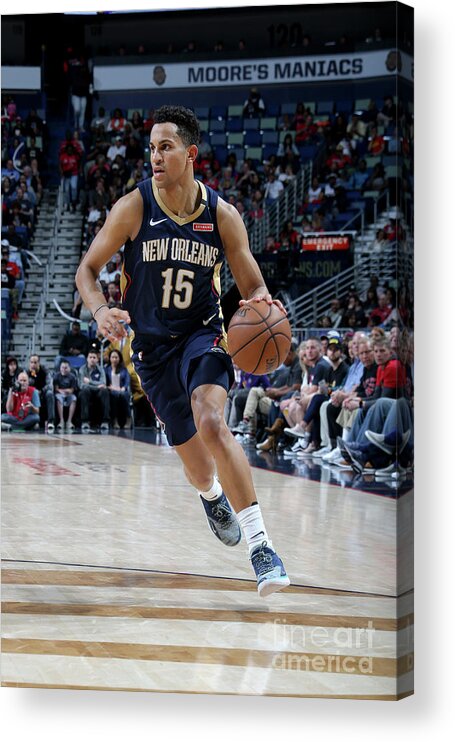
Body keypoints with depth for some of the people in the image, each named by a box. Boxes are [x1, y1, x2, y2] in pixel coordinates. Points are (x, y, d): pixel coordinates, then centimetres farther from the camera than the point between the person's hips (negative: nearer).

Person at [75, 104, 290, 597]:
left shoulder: (222, 215, -9)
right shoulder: (134, 208, -11)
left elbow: (253, 286, -1)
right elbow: (87, 269, -3)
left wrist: (261, 300, -26)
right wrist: (100, 311, -24)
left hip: (203, 334, -1)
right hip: (152, 346, 1)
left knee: (210, 422, -31)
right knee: (196, 463, 9)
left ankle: (259, 543, -31)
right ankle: (212, 496, 50)